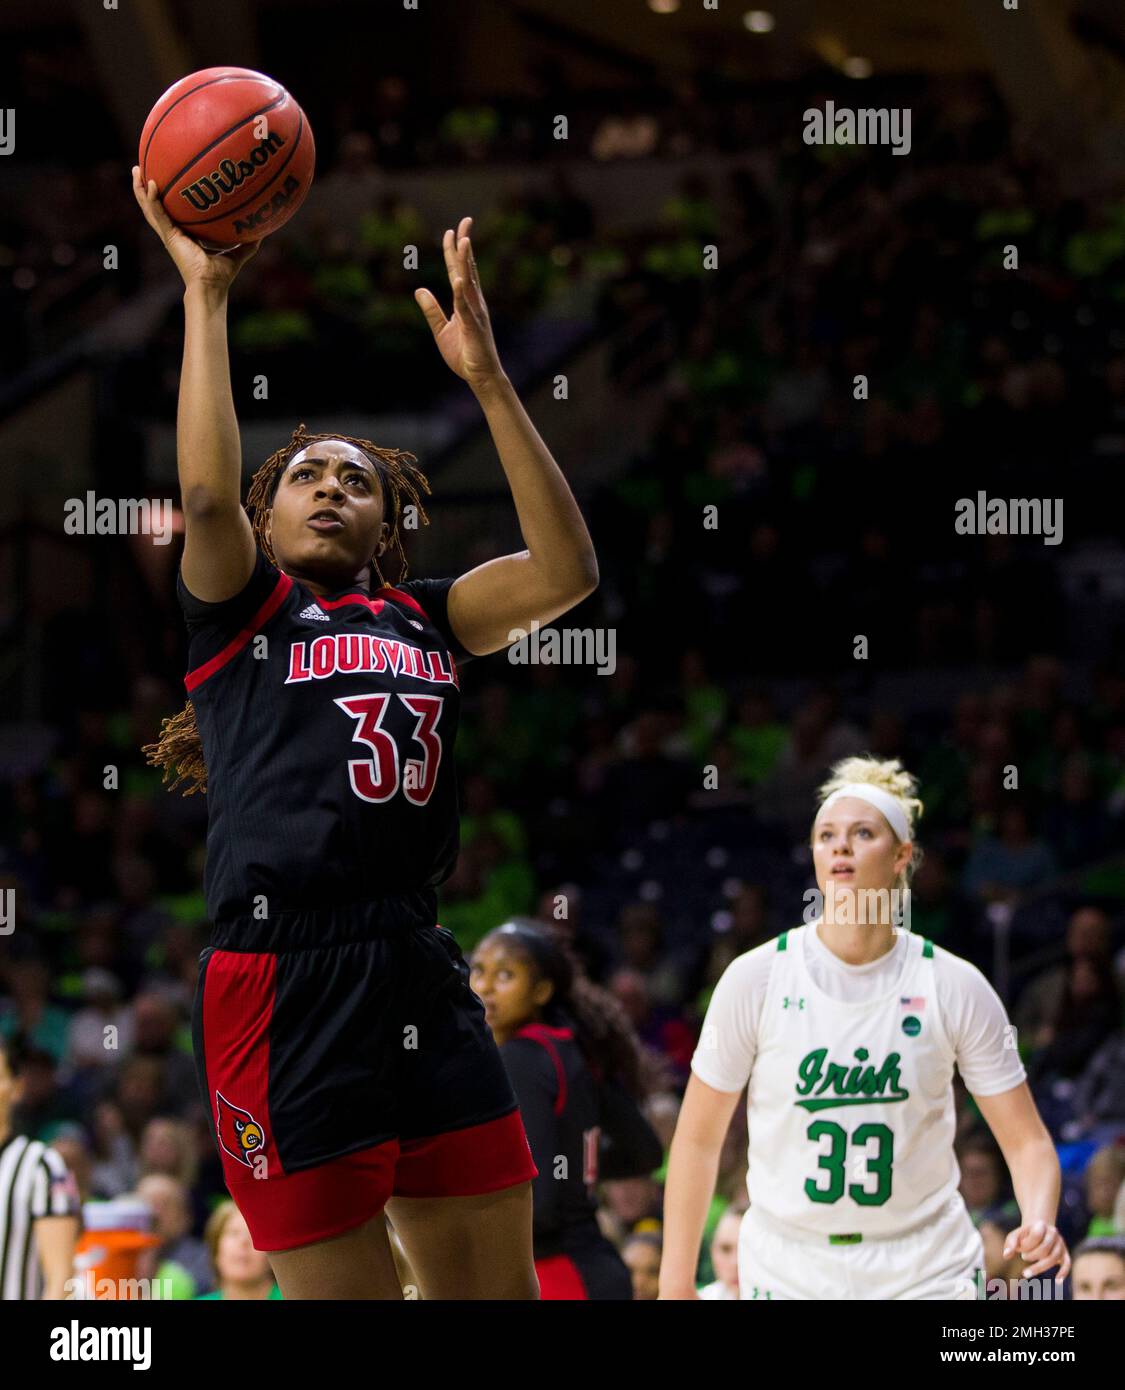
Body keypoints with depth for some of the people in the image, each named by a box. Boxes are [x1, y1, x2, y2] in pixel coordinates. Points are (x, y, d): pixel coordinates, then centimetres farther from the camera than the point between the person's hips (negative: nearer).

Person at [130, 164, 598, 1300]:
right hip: (281, 979, -5)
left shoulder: (423, 619, 20)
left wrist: (485, 378, 1)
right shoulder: (240, 608, 9)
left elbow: (565, 570, 5)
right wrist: (204, 294, -7)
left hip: (420, 978, 5)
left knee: (499, 1290, 5)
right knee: (347, 1294, -3)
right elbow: (208, 493, -11)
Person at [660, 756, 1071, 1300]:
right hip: (787, 1272, 0)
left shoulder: (954, 987, -5)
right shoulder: (754, 979, -6)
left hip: (925, 1274, 0)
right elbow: (697, 1139, 1)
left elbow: (1026, 1140, 0)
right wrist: (676, 1285, 0)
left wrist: (1039, 1224, -21)